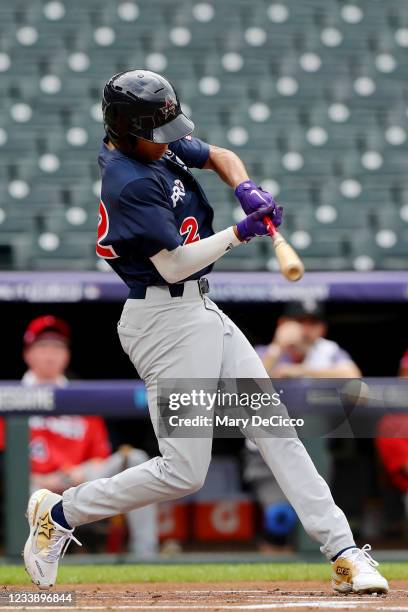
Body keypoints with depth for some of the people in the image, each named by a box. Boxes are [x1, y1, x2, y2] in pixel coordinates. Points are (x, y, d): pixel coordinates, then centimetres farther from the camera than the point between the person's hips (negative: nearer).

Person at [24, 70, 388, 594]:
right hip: (167, 320, -10)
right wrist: (241, 233, -18)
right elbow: (173, 265, -22)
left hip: (201, 312, 10)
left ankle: (343, 553, 1)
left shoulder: (159, 147, 7)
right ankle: (60, 512, 8)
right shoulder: (131, 183, -21)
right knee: (183, 471, -9)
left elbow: (220, 156, 22)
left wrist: (245, 188, 0)